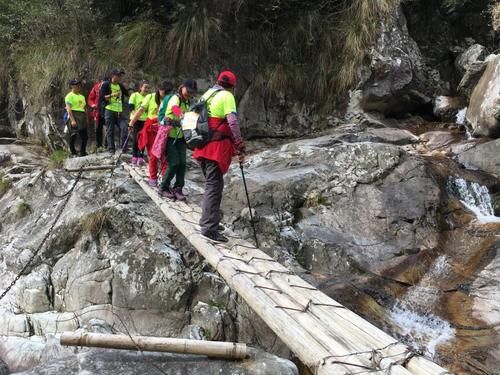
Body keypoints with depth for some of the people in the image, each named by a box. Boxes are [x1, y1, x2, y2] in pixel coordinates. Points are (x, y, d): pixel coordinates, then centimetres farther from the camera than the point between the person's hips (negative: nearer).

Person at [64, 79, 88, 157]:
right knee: (73, 135, -6)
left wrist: (86, 119, 16)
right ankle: (73, 153, 1)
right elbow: (68, 109, -11)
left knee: (84, 136, 3)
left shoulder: (82, 96, 23)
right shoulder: (70, 96, -1)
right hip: (74, 116, -7)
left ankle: (83, 152, 13)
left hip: (82, 117, 7)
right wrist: (72, 120, -21)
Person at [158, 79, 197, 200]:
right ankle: (163, 188, 7)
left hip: (180, 136, 7)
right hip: (170, 136, -7)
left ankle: (178, 189, 8)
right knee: (174, 163, -10)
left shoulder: (187, 102, 11)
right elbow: (176, 109, -38)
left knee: (182, 163, -1)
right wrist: (184, 117, -58)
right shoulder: (175, 99, -15)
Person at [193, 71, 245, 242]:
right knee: (214, 186, -8)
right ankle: (209, 227, -11)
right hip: (216, 148, -8)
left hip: (202, 148, 8)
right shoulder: (226, 96, -5)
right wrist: (240, 148, -13)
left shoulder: (206, 95, 19)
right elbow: (233, 122, -15)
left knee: (211, 184, 19)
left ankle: (207, 220, 27)